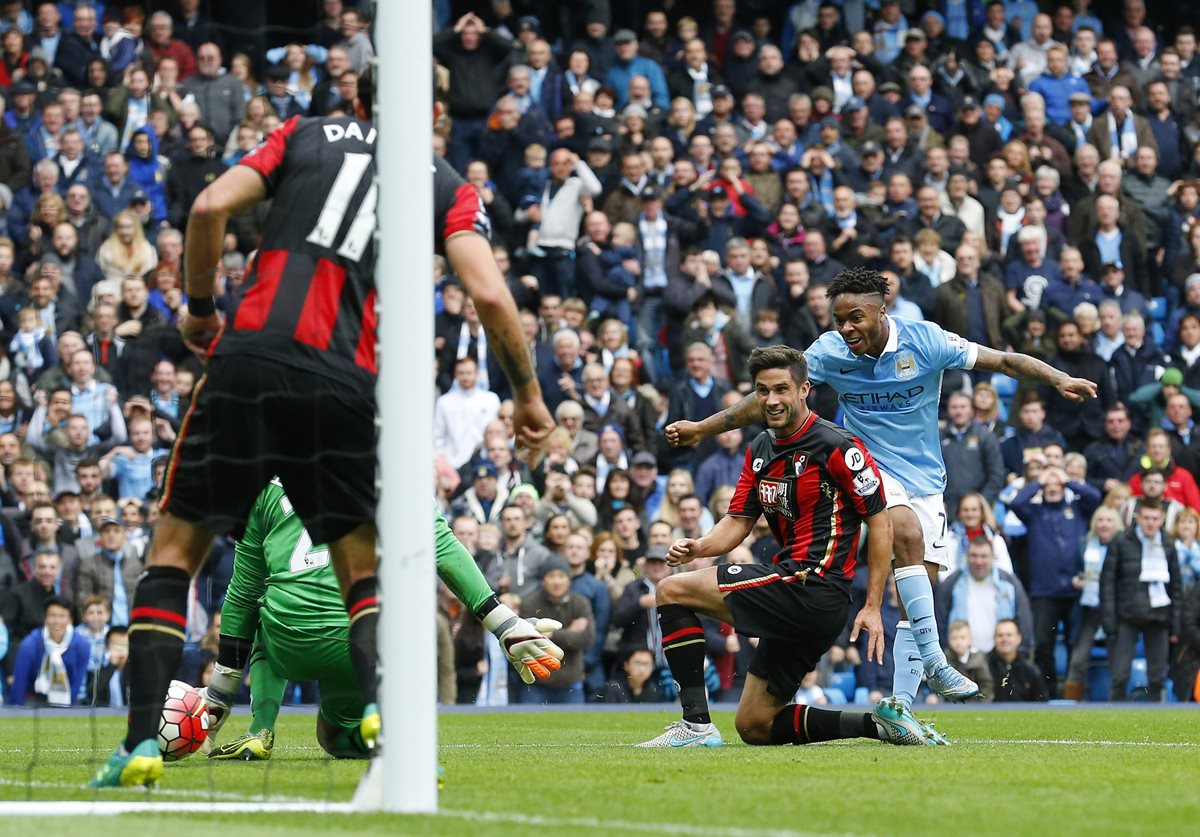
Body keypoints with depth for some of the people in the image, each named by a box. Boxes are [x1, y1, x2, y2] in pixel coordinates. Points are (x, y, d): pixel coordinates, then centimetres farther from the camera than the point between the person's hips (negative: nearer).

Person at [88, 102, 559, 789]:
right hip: (347, 384, 0)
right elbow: (490, 294, 1)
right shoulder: (448, 186, 15)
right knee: (365, 571, 14)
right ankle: (382, 708, -14)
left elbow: (211, 207, 4)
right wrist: (528, 392, 14)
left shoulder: (306, 135, 16)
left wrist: (201, 307, 18)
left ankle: (142, 744, 0)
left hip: (249, 354, 0)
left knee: (176, 547, 11)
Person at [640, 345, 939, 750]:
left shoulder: (836, 446, -11)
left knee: (671, 592, -9)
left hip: (814, 590, -9)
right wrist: (697, 547, -8)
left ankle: (696, 724, -12)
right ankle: (879, 725, 9)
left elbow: (880, 521, -9)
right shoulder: (760, 450, 14)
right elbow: (738, 522, 14)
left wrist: (872, 608, -12)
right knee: (754, 727, 10)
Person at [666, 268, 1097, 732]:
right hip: (870, 470, -2)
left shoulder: (925, 340, -12)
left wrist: (1060, 380, -21)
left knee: (918, 598, -4)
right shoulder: (829, 351, -10)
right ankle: (933, 660, -34)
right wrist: (701, 428, -9)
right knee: (907, 530, -33)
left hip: (926, 477, 2)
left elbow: (1002, 361, -10)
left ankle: (901, 703, 0)